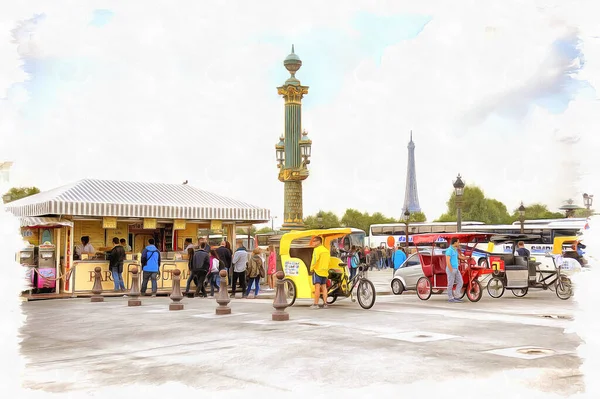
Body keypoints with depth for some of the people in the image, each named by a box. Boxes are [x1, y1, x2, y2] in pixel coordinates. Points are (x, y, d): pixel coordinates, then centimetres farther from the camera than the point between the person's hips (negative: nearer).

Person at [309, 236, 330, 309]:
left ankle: (316, 304, -9)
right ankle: (325, 303, 8)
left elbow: (315, 260, -19)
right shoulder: (326, 250, 15)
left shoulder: (317, 249, -10)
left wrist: (311, 268, -9)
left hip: (317, 270, -7)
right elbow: (328, 260, 18)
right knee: (324, 287, 10)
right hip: (325, 271, 7)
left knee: (317, 287, -8)